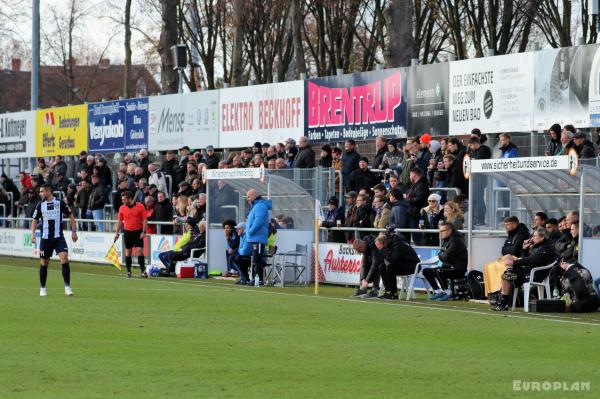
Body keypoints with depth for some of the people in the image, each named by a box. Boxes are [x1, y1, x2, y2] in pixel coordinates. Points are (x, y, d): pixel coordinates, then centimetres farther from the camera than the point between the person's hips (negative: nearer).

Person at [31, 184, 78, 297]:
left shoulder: (60, 203, -3)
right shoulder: (40, 205, 4)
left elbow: (70, 216, 5)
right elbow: (35, 220, 13)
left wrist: (74, 231, 0)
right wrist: (33, 233, -1)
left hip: (59, 237, -2)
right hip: (45, 238, 2)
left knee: (64, 259, -18)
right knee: (44, 263, 7)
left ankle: (67, 287, -13)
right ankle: (42, 288, 22)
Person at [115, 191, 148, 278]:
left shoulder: (140, 207, -6)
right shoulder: (122, 208, 3)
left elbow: (145, 220, -5)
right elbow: (119, 221, 11)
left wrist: (143, 232, -12)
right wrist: (117, 232, 7)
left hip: (138, 232, -3)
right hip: (127, 232, 3)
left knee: (139, 251, -10)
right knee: (128, 252, 5)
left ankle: (143, 271, -9)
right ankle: (128, 271, 13)